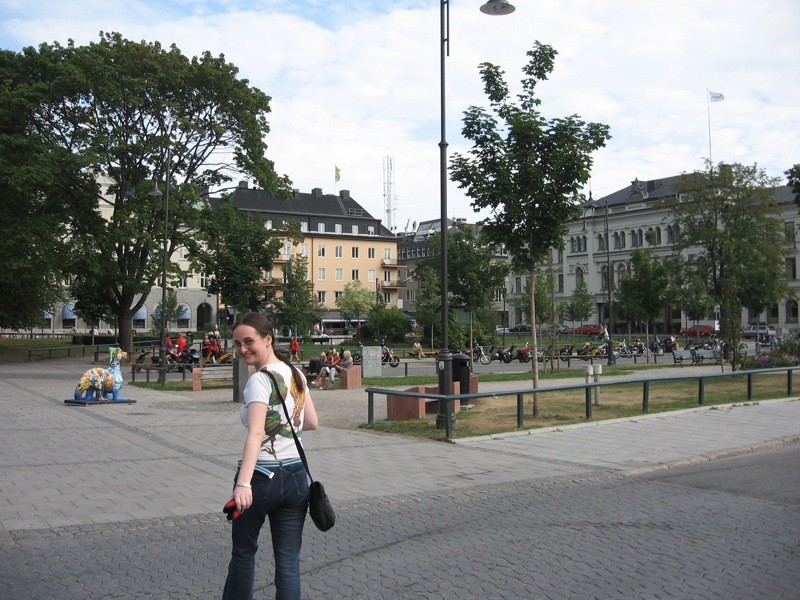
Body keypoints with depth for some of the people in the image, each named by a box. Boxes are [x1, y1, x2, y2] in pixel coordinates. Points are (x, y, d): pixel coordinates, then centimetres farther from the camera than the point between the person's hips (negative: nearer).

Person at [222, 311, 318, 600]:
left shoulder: (260, 381, -15)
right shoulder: (295, 374, 6)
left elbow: (255, 434, -28)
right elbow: (312, 423, 13)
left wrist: (243, 484, -38)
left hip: (261, 478, -6)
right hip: (296, 476, 6)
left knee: (243, 551, 15)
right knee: (288, 559, 7)